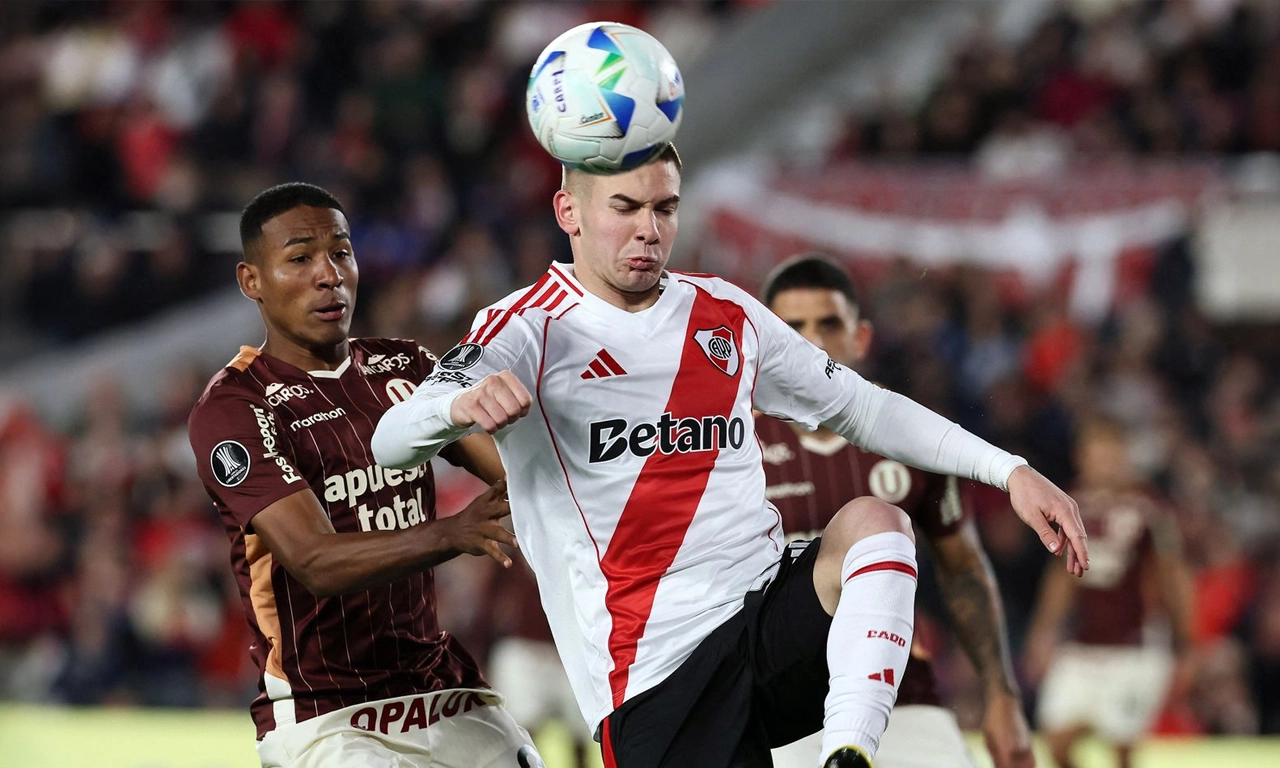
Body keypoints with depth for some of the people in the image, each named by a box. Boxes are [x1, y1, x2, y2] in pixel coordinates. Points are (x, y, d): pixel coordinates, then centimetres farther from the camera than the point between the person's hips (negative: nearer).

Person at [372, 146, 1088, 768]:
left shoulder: (725, 313, 16)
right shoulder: (531, 329, -2)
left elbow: (863, 407, 25)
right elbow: (391, 442, -15)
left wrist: (1010, 470, 14)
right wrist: (460, 405, -40)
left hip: (774, 607, 5)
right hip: (660, 668, -5)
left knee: (873, 521, -23)